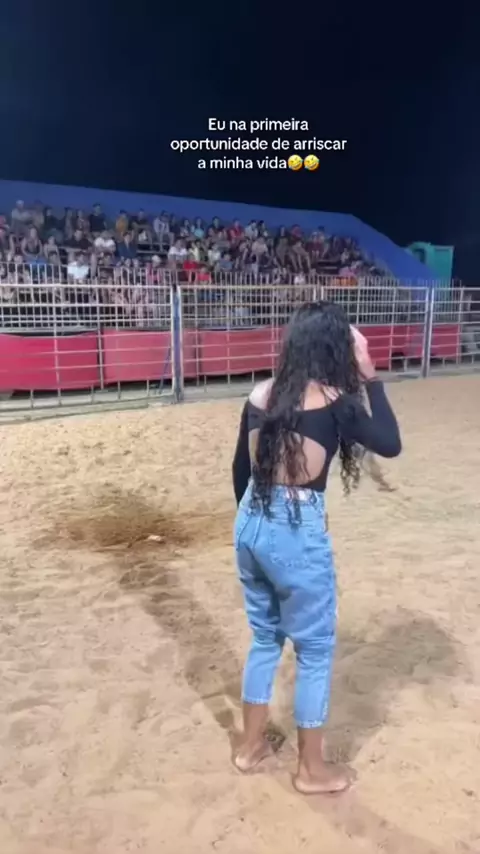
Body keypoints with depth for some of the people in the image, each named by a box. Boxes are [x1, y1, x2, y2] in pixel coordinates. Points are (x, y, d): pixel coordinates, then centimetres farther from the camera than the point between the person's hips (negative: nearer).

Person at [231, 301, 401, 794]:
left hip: (250, 525, 6)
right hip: (297, 534, -6)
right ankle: (312, 769, 33)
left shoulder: (261, 395, 3)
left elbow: (240, 469, 10)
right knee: (315, 649, 15)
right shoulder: (333, 400, -13)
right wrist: (370, 378, -1)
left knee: (265, 637, 25)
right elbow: (390, 444, -3)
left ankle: (250, 746, 42)